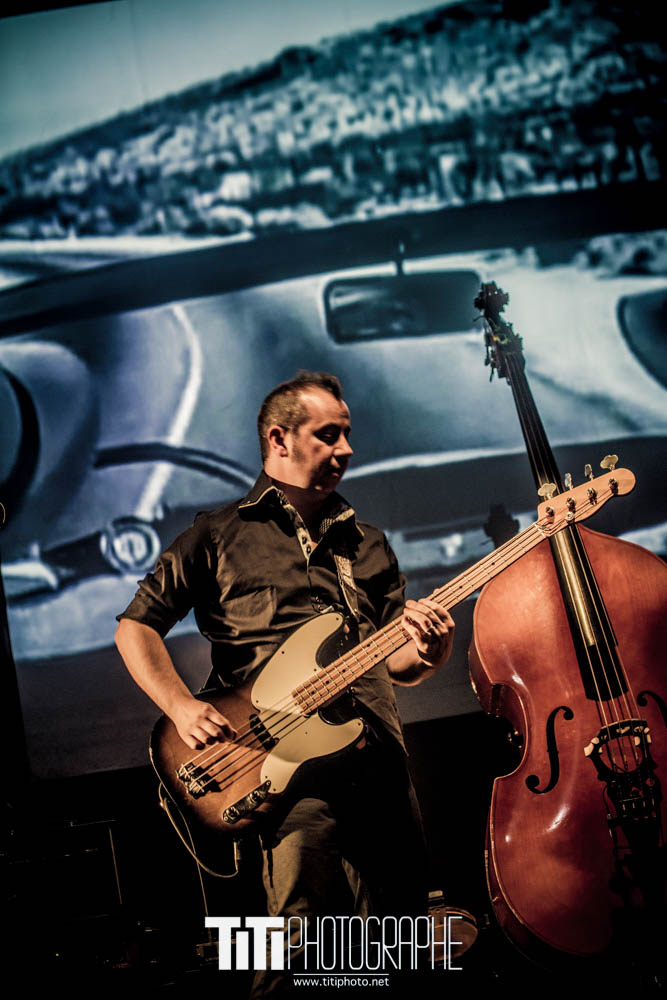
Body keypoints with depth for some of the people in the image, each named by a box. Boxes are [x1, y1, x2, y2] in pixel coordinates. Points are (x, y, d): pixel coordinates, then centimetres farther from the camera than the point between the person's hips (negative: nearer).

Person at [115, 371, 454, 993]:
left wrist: (427, 653, -4)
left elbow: (397, 666, 19)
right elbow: (136, 624, 6)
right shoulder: (218, 534, 9)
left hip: (378, 752, 5)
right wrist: (182, 707, -9)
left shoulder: (367, 545, 22)